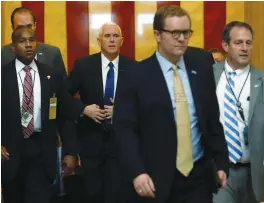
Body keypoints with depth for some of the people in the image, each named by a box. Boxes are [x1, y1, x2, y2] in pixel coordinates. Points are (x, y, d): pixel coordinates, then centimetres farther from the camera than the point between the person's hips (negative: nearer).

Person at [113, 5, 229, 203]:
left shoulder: (201, 66, 5)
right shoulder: (137, 76, -7)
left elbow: (213, 118, 10)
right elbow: (125, 129, -9)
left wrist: (221, 162, 8)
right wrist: (136, 172, -18)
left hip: (199, 176, 3)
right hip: (156, 179, -3)